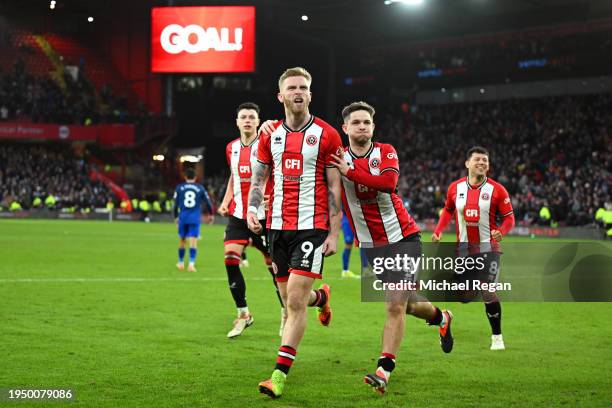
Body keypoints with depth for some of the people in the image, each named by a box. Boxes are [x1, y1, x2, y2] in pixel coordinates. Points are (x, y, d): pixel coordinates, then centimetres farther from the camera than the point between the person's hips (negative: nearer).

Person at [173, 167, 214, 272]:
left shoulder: (179, 188, 3)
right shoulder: (200, 188, 3)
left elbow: (176, 204, 4)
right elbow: (208, 202, 9)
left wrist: (176, 217, 18)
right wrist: (211, 214, 25)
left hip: (183, 217, 1)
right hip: (195, 219, -1)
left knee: (181, 241, 15)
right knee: (193, 242, -3)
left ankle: (181, 263, 27)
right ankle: (191, 263, -17)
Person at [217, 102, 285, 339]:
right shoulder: (232, 148, 9)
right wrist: (226, 202, 10)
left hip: (264, 215, -4)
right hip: (238, 215, 4)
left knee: (274, 264, 2)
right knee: (230, 259, -11)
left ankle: (287, 313, 22)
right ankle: (243, 315, 1)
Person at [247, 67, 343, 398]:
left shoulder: (326, 135, -3)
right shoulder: (270, 136, 9)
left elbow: (335, 188, -2)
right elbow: (258, 179, 15)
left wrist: (334, 233, -7)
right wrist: (252, 210, -4)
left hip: (312, 227, -5)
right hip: (278, 226, 5)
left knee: (295, 301, -12)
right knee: (290, 299, 12)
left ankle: (280, 375, -11)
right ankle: (321, 297, 49)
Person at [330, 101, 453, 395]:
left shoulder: (386, 152, -6)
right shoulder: (337, 159, 0)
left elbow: (388, 181, -25)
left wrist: (350, 171, -29)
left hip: (403, 238, -3)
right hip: (371, 246, 3)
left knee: (396, 306, -13)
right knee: (406, 303, 12)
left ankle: (383, 371, -11)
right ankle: (440, 318, 43)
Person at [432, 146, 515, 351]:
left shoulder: (496, 190, -6)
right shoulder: (455, 188, 2)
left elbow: (509, 218, -3)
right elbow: (448, 210, 19)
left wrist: (501, 231, -23)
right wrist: (438, 231, 6)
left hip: (488, 248, -3)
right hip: (463, 248, 3)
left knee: (488, 293, -11)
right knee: (464, 296, 2)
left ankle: (497, 337, 4)